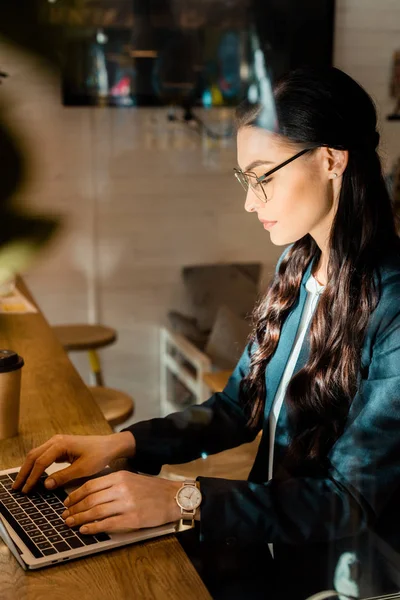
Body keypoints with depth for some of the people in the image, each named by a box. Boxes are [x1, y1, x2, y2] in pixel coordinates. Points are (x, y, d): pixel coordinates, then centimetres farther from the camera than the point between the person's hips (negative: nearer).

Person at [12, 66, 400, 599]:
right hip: (269, 532, 6)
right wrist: (122, 443, -8)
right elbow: (237, 408, 6)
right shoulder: (298, 268, 2)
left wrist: (182, 500, -27)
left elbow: (350, 501, -21)